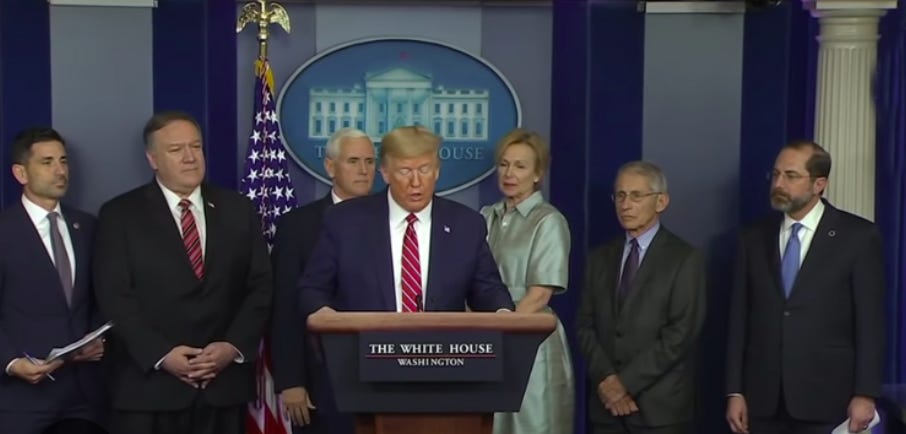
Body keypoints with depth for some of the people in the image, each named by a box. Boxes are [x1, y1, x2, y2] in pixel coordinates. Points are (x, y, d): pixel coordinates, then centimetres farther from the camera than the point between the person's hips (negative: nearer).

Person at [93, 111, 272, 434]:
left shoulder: (239, 210, 10)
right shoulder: (120, 215, 1)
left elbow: (260, 287, 5)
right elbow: (115, 297, -6)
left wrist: (235, 346, -9)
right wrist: (161, 354, -16)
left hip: (224, 387, 3)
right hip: (148, 387, -2)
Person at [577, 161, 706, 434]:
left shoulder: (685, 259, -3)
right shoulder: (600, 258, 13)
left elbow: (681, 334, -10)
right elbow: (586, 326, 8)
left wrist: (626, 382, -13)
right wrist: (606, 379, -8)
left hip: (660, 405, -4)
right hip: (607, 402, 4)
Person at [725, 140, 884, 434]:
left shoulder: (858, 236, -2)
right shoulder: (754, 238, 8)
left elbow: (870, 320, -4)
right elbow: (740, 317, 6)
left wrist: (865, 394, -9)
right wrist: (735, 391, 2)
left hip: (827, 399, -3)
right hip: (762, 400, 3)